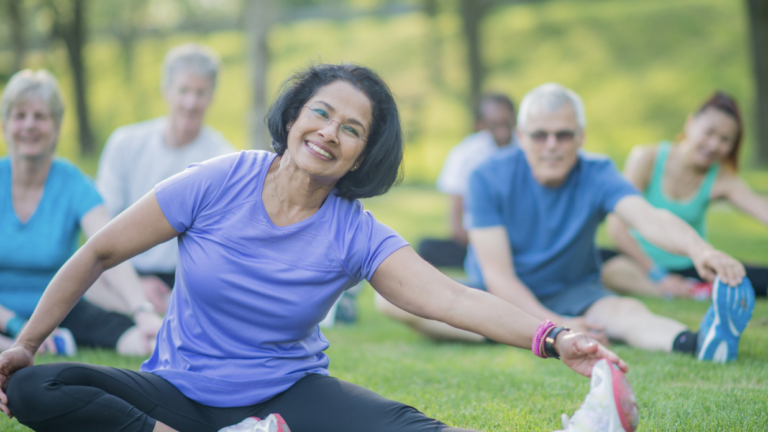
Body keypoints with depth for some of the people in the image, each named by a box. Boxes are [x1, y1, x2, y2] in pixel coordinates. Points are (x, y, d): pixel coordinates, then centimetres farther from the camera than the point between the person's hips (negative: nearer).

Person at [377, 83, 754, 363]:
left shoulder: (596, 176, -13)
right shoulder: (489, 179, -15)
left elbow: (648, 218, -34)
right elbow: (497, 274, -18)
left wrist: (697, 248, -57)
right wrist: (554, 326, -32)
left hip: (569, 293, 0)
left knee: (626, 311, -34)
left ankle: (698, 343, -64)